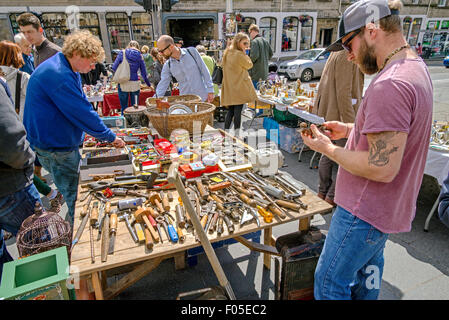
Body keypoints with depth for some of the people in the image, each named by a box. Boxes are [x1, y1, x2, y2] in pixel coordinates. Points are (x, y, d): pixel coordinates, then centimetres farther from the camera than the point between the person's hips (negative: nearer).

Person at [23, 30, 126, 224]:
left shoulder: (69, 70, 10)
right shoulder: (57, 75, -24)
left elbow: (80, 105, 17)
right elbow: (83, 113, -24)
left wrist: (104, 135, 9)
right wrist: (110, 137, -13)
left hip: (64, 142, 10)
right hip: (55, 149, -10)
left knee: (77, 194, 20)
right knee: (76, 199, 1)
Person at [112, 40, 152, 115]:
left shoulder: (122, 53, 1)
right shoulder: (140, 56, 5)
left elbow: (114, 67, -2)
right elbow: (144, 73, 7)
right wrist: (149, 85, 18)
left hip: (123, 84, -1)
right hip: (135, 83, 1)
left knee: (124, 108, 8)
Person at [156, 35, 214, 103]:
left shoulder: (192, 52, -6)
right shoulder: (167, 66, 1)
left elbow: (204, 71, -2)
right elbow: (163, 84, 0)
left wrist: (210, 90, -4)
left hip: (202, 97, -2)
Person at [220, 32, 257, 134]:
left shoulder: (227, 53, 11)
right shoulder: (239, 54, -15)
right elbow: (249, 65, -2)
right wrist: (245, 53, 1)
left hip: (229, 88, 8)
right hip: (239, 86, -8)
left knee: (231, 110, 13)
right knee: (238, 110, -1)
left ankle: (225, 131, 13)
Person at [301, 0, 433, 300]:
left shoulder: (390, 85, -28)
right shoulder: (415, 67, 6)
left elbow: (383, 168, -29)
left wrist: (328, 148, -17)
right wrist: (350, 129, 8)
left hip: (366, 211, -10)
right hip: (387, 206, 10)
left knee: (329, 283, 8)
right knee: (369, 266, 30)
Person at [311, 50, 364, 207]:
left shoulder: (337, 53, 15)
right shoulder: (347, 56, -17)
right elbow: (344, 94, -22)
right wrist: (351, 124, -20)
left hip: (327, 115, 10)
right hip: (339, 117, -10)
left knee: (328, 155, 17)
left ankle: (322, 192, 30)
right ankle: (332, 197, 12)